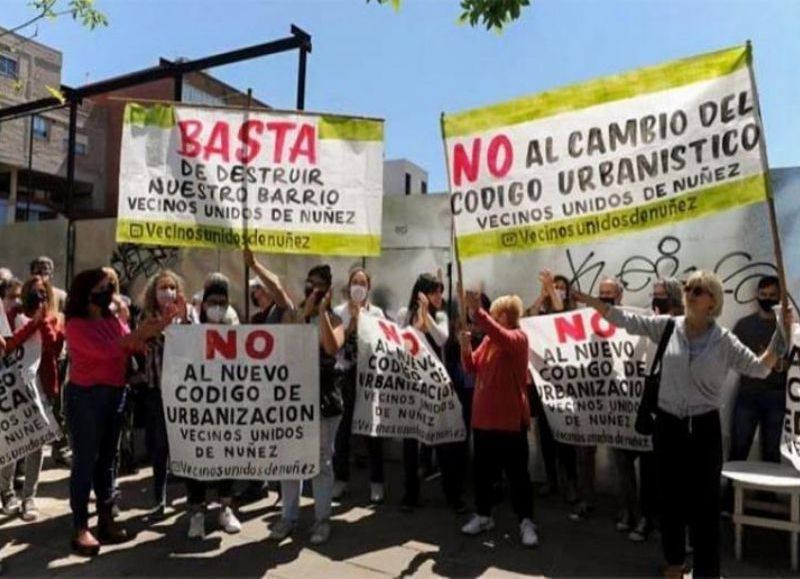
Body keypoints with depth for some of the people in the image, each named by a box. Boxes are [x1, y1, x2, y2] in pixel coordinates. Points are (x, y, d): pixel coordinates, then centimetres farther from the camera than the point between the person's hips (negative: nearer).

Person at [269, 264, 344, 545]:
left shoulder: (334, 319, 1)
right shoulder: (293, 314, 5)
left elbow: (332, 348, -19)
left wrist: (321, 311, -16)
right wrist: (305, 312, -15)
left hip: (324, 395, -2)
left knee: (322, 461, 7)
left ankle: (322, 519, 19)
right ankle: (288, 516, 24)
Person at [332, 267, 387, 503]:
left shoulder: (376, 313, 6)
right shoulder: (339, 312, 4)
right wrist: (351, 323, -12)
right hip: (345, 375, 0)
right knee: (343, 427, 4)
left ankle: (376, 482, 11)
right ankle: (340, 480, 17)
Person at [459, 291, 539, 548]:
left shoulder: (518, 338, -10)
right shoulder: (488, 339, 10)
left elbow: (501, 336, -33)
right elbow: (471, 367, 9)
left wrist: (477, 311, -42)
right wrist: (466, 347, -10)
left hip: (510, 419, -6)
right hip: (483, 417, 7)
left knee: (517, 473, 2)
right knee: (483, 470, 14)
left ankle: (526, 522, 14)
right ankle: (482, 515, 28)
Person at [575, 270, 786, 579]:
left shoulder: (724, 340, -5)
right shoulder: (667, 326, -2)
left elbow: (759, 368, -5)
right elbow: (624, 319, -2)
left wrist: (781, 337, -19)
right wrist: (583, 298, -6)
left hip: (704, 428, -2)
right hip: (668, 425, 2)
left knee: (705, 504, 5)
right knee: (670, 498, 15)